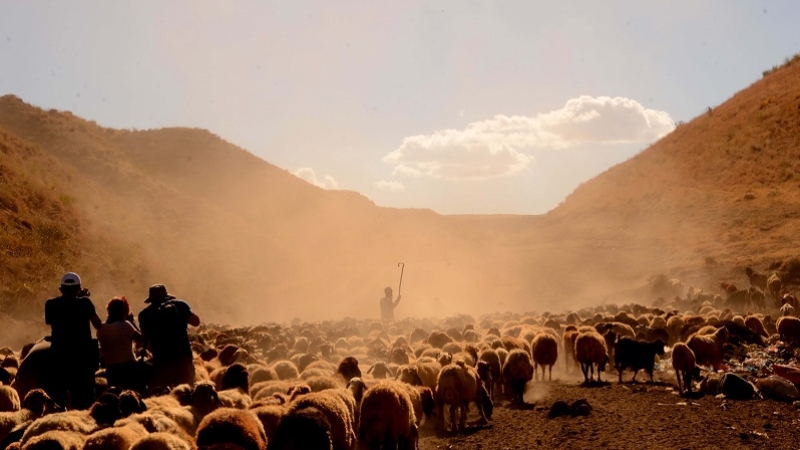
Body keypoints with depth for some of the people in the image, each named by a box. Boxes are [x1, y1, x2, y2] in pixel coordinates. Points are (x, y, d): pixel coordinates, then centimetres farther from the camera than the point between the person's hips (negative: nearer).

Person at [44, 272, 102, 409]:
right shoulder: (84, 303, -6)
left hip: (59, 354, 2)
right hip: (83, 354, -2)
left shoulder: (51, 304, 0)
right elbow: (98, 325, 1)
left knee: (58, 393, 10)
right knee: (83, 394, 5)